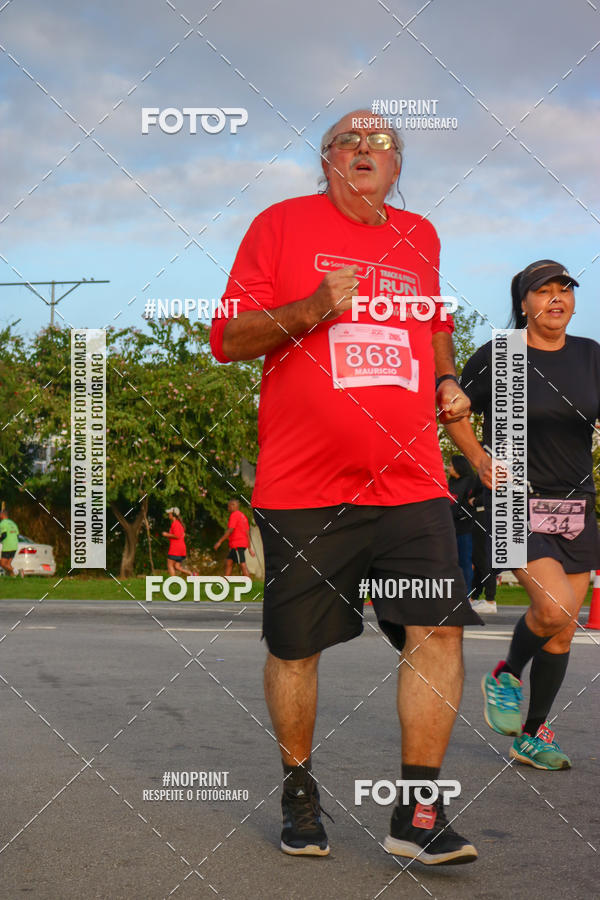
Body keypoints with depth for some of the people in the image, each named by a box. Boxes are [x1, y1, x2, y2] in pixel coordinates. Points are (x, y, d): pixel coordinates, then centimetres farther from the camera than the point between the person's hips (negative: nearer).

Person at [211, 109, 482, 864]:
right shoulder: (282, 224, 3)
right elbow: (226, 338, -1)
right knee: (294, 647, 5)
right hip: (303, 484, -3)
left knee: (439, 630, -8)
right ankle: (298, 793, 27)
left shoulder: (418, 237, 16)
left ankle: (416, 813, 1)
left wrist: (446, 380, 14)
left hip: (410, 481, 3)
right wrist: (314, 308, -15)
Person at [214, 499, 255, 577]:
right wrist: (249, 548, 20)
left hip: (237, 545, -10)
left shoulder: (234, 515, -9)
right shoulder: (243, 516, 19)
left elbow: (230, 530, -18)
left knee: (242, 565, -12)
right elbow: (247, 533, 19)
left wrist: (219, 541, -15)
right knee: (228, 562, 12)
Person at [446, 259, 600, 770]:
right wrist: (478, 458, -7)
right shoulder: (497, 358, -4)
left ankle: (533, 736, 21)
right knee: (555, 607, -24)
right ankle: (506, 676, 6)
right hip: (517, 504, -5)